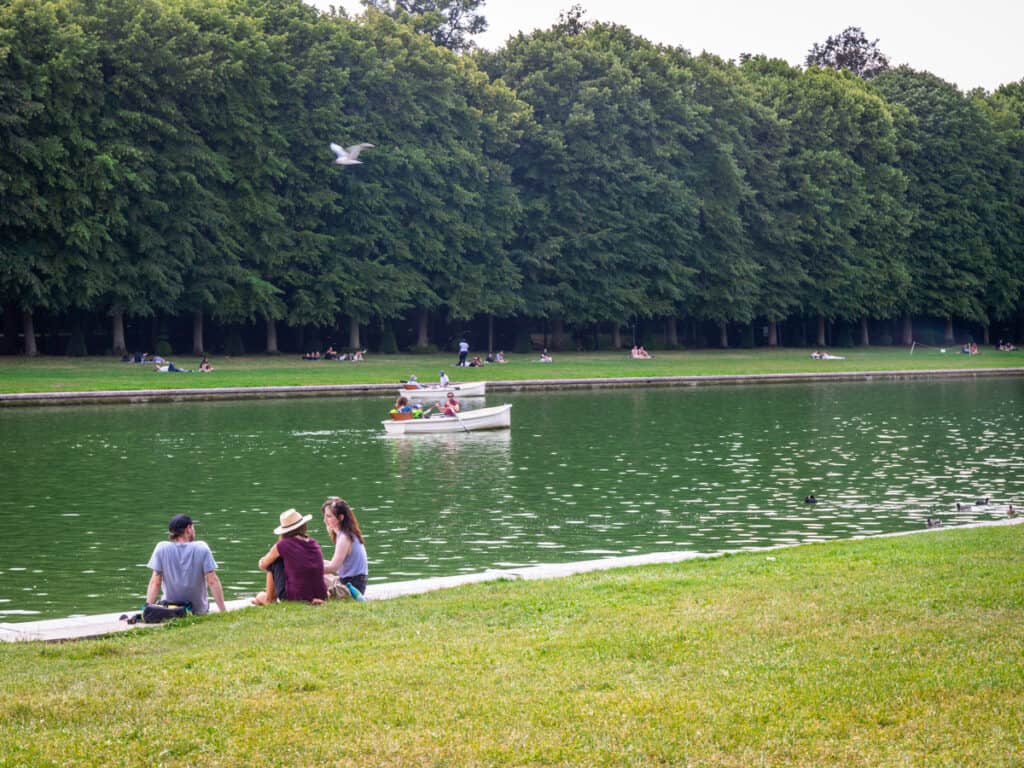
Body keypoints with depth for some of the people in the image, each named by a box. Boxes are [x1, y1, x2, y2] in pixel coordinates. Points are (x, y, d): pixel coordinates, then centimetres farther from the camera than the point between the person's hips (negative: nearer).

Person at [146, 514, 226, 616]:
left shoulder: (162, 548, -9)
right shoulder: (202, 548, -12)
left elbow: (155, 583, -11)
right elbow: (213, 582, -14)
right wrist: (223, 611, -12)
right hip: (199, 610, 0)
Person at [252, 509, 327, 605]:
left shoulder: (283, 545, -8)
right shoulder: (314, 543, 6)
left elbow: (262, 565, 8)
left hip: (294, 597, -5)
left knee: (274, 562, 12)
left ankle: (268, 599, 22)